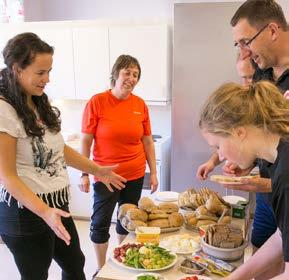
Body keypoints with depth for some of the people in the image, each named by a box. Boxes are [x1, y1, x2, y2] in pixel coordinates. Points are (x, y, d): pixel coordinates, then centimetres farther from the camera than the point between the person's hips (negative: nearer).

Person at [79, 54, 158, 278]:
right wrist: (84, 173, -9)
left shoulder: (140, 104, 0)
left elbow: (147, 141, 6)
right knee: (100, 222, 5)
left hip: (135, 175, 4)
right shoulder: (97, 102, -10)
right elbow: (86, 141, -6)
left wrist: (153, 172, 6)